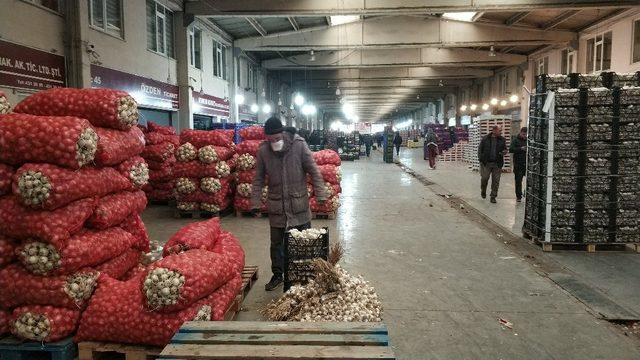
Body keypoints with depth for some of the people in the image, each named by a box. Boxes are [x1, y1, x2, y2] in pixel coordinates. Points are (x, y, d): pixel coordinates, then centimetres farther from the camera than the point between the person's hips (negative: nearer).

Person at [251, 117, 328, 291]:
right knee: (276, 243, 12)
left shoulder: (299, 145, -12)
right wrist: (255, 203, -2)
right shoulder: (263, 151, -7)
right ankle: (277, 275, 30)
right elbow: (258, 179, 2)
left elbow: (314, 171, -7)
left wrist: (320, 195, -13)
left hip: (299, 204, -1)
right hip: (276, 206, 1)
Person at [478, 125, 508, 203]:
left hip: (497, 164, 2)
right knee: (484, 178, -3)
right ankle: (483, 191, 26)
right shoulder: (485, 139, 1)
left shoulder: (502, 140, 6)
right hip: (486, 163, -2)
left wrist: (503, 152, -9)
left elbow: (505, 149, 15)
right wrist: (481, 159, -2)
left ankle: (493, 196, 12)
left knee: (496, 181, 1)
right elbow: (480, 149, 7)